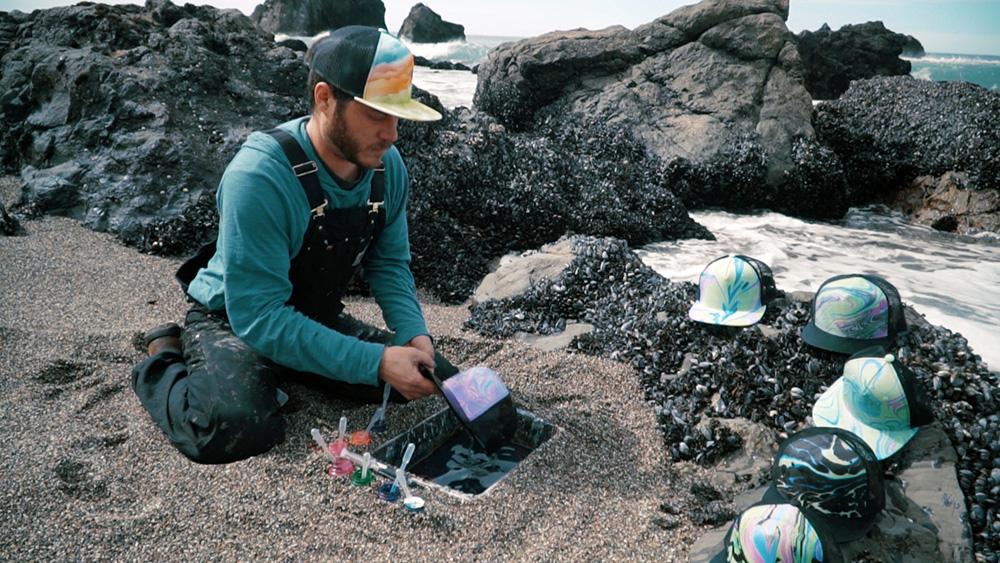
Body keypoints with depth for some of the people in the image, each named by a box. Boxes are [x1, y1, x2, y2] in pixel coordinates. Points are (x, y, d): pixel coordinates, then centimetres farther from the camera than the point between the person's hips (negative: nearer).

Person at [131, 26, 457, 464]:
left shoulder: (387, 166, -12)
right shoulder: (259, 175, -32)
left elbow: (389, 263, -1)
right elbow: (259, 315, -33)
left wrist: (414, 335, -20)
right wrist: (376, 363, -37)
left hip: (317, 320, 7)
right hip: (235, 320, -6)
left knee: (436, 378, -3)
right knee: (236, 427, -34)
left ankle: (283, 374, 13)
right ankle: (165, 366, 2)